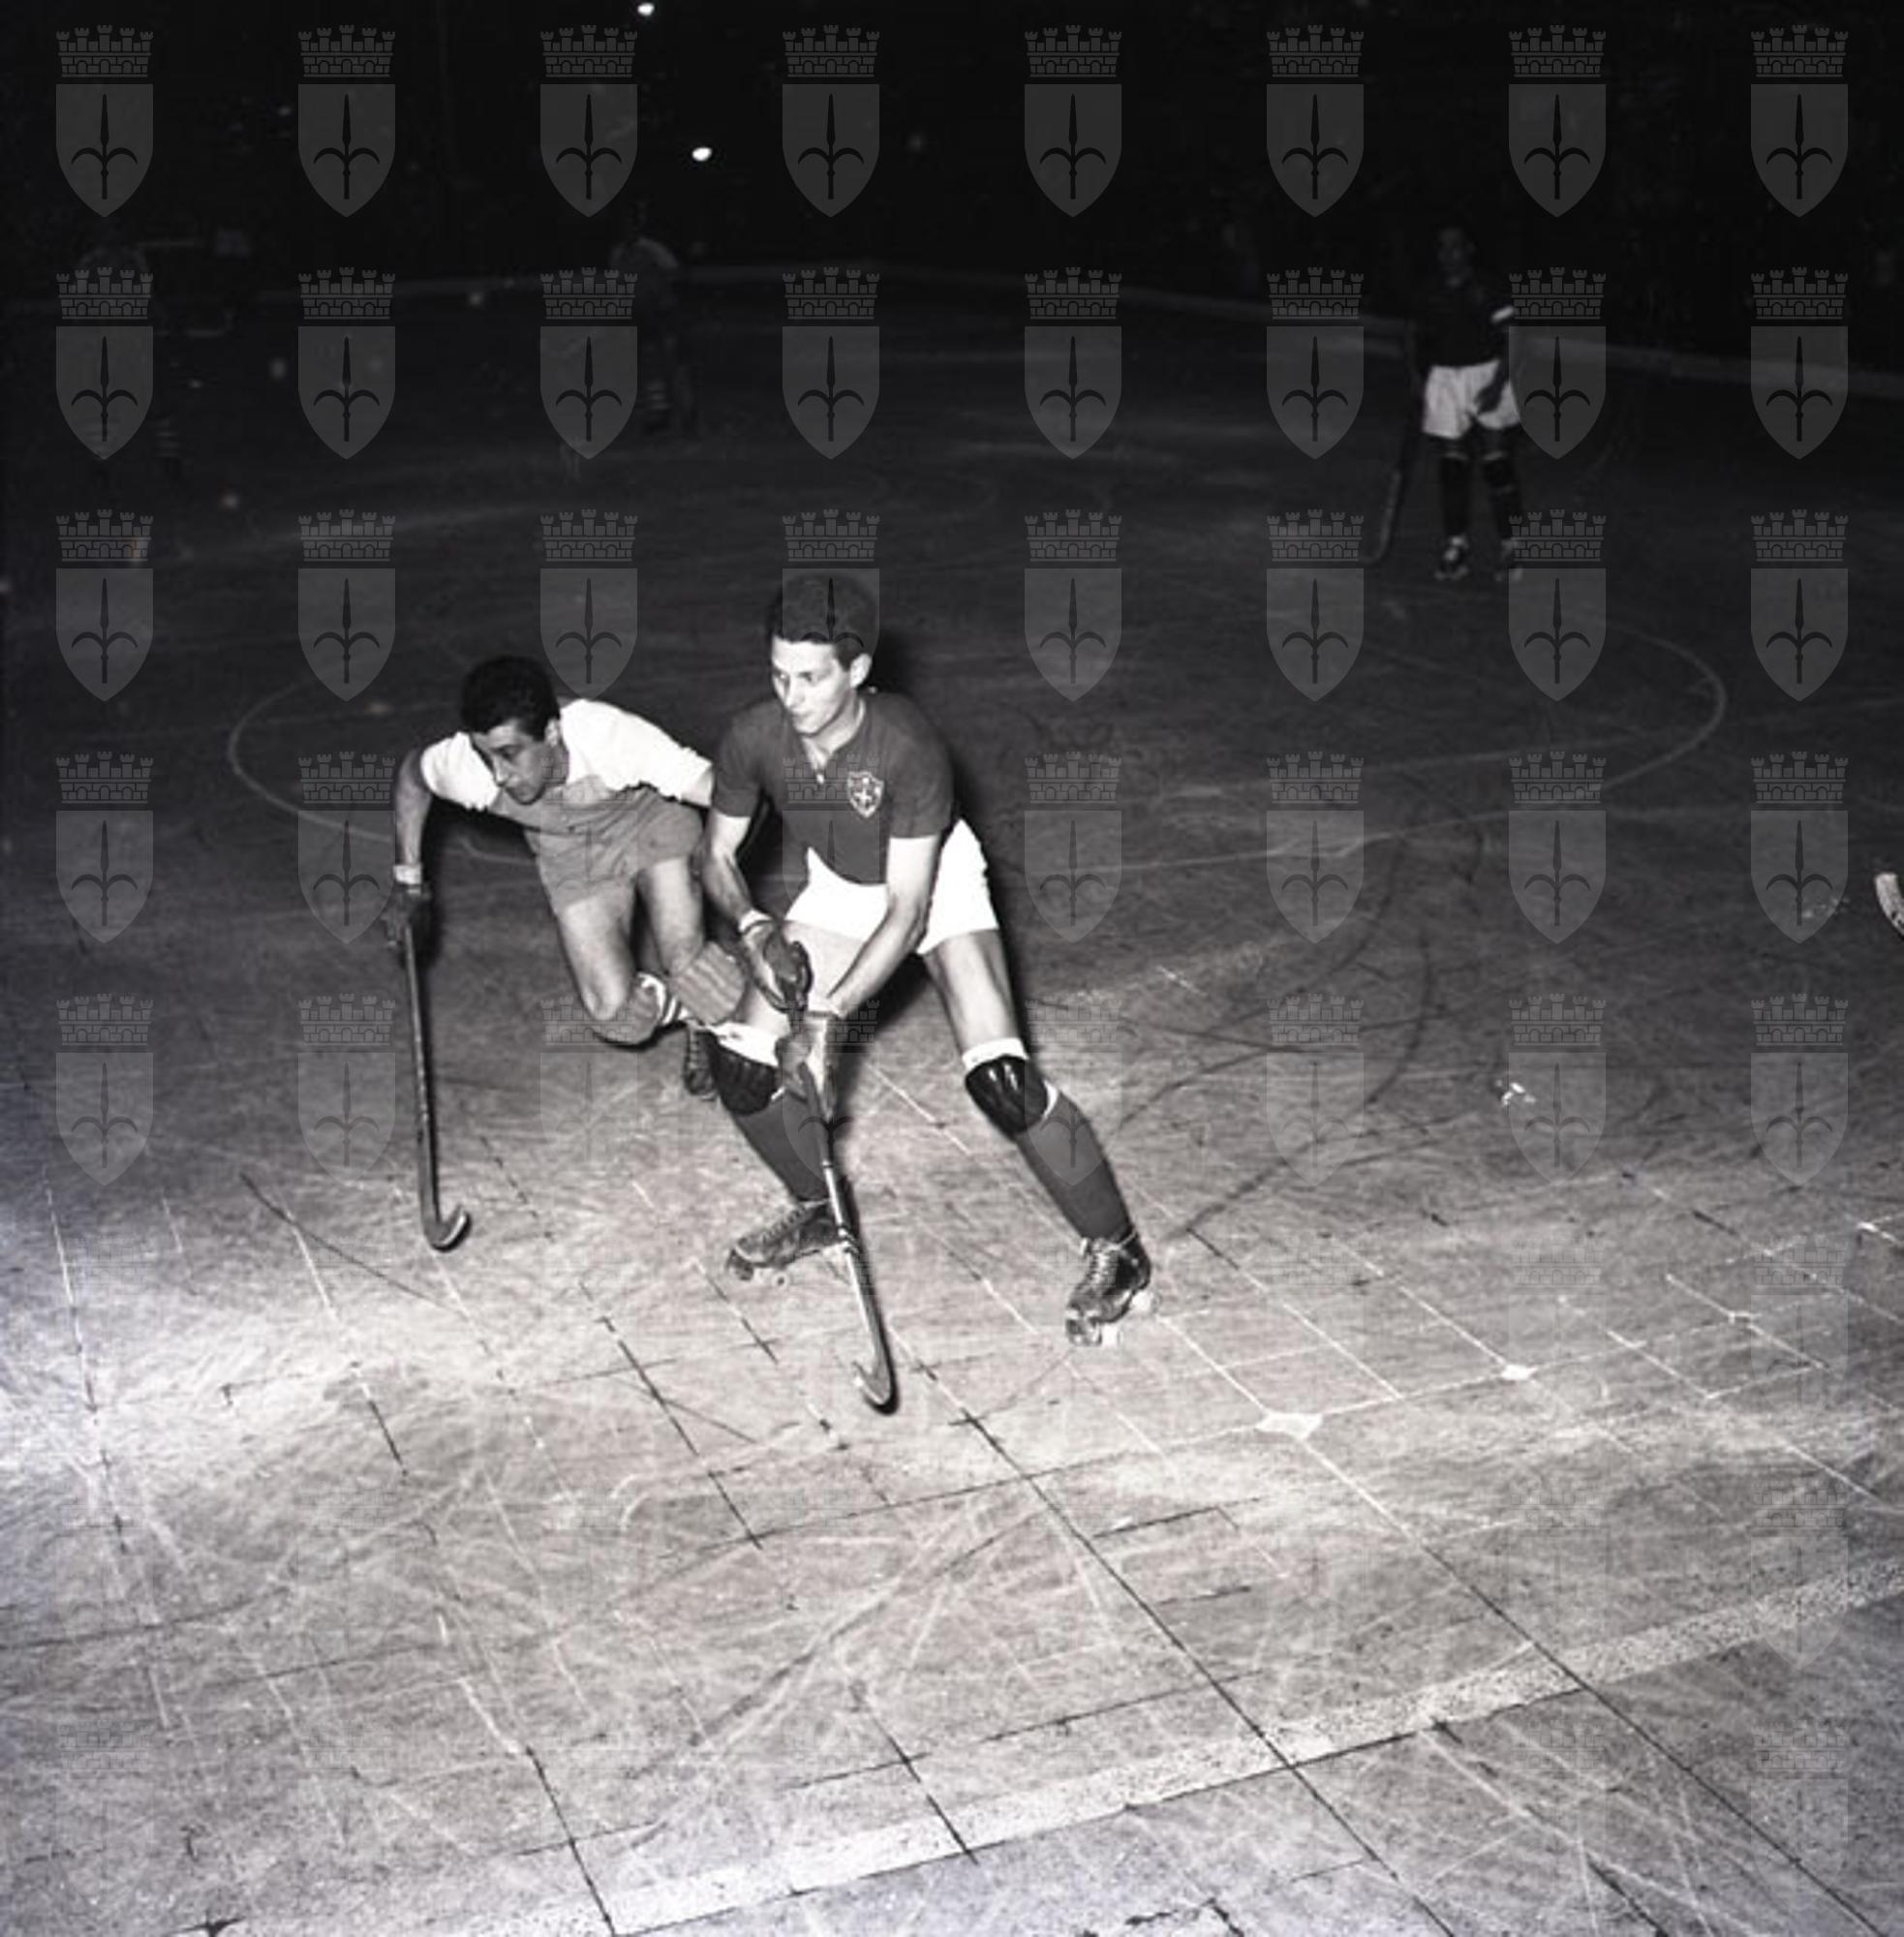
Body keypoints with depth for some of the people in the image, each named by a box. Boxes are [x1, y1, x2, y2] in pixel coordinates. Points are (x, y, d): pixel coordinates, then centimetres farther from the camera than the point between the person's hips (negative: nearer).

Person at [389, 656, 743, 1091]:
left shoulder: (609, 737, -40)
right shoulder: (466, 768, -31)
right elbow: (411, 771, -5)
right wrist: (409, 880, 0)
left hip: (652, 818, -2)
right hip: (571, 855, 2)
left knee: (685, 961, -22)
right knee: (616, 1014, -11)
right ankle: (703, 1006, 22)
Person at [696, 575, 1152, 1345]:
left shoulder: (909, 748, -35)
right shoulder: (754, 739, -22)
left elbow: (906, 913, -32)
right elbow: (718, 854, -5)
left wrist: (828, 1017, -38)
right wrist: (752, 926, -26)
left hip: (935, 883, -5)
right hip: (835, 890, 5)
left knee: (1000, 1078, -21)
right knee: (741, 1064, -6)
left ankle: (1115, 1251, -2)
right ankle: (814, 1211, 24)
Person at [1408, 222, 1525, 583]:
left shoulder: (1490, 288, -6)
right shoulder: (1430, 295, 7)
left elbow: (1510, 338, -8)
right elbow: (1417, 338, 18)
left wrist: (1498, 383, -18)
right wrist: (1418, 379, 4)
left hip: (1487, 379, -4)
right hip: (1444, 382, 4)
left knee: (1498, 464, -6)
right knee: (1451, 466, 3)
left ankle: (1511, 547, 1)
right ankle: (1455, 547, 9)